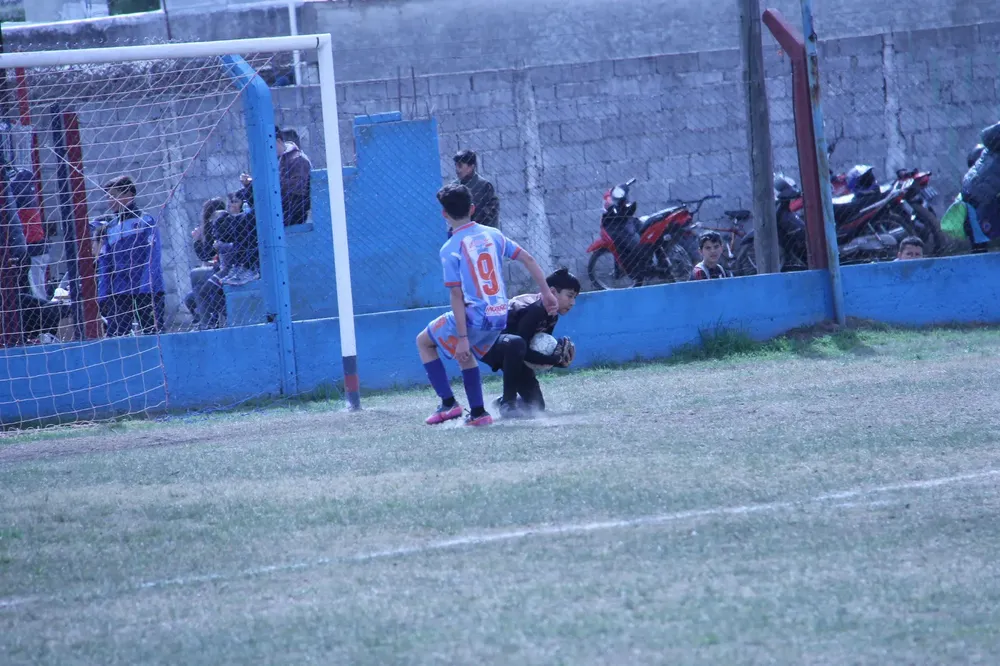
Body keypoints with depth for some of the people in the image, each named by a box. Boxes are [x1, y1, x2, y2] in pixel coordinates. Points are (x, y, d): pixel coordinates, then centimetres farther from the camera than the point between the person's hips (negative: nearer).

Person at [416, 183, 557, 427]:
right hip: (499, 318, 6)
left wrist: (462, 338, -14)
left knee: (424, 342, 17)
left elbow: (457, 296, -14)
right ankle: (478, 413, 22)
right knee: (465, 354, 31)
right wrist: (546, 293, 13)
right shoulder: (492, 235, 6)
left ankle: (448, 403, 8)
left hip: (474, 318, -6)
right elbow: (527, 259, 6)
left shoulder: (450, 249, -11)